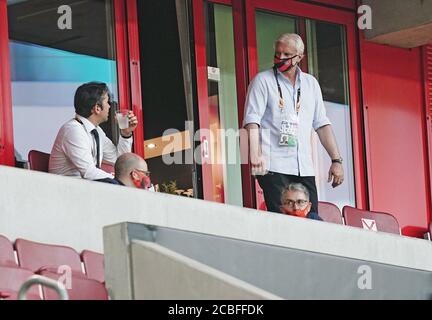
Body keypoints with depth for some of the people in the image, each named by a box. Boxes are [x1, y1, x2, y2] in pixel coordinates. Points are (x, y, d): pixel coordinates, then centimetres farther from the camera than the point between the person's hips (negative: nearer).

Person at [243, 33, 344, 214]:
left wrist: (336, 160, 11)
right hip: (273, 166, -5)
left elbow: (322, 124, 20)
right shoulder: (263, 81, 4)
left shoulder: (311, 83, 18)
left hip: (304, 168, 5)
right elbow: (252, 120, -6)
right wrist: (255, 154, -22)